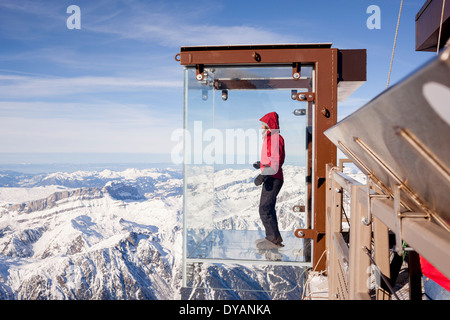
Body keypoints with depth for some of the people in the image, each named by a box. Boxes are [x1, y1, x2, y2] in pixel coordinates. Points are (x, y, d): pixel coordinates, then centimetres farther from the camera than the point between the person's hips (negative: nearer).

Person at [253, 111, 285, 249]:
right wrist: (261, 164, 36)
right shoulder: (270, 138, 16)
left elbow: (276, 161, -25)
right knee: (268, 208, 16)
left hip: (273, 179, -11)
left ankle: (275, 240, -6)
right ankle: (271, 237, 25)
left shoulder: (275, 138, -14)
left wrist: (263, 175, -33)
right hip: (270, 179, 11)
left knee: (265, 209, -12)